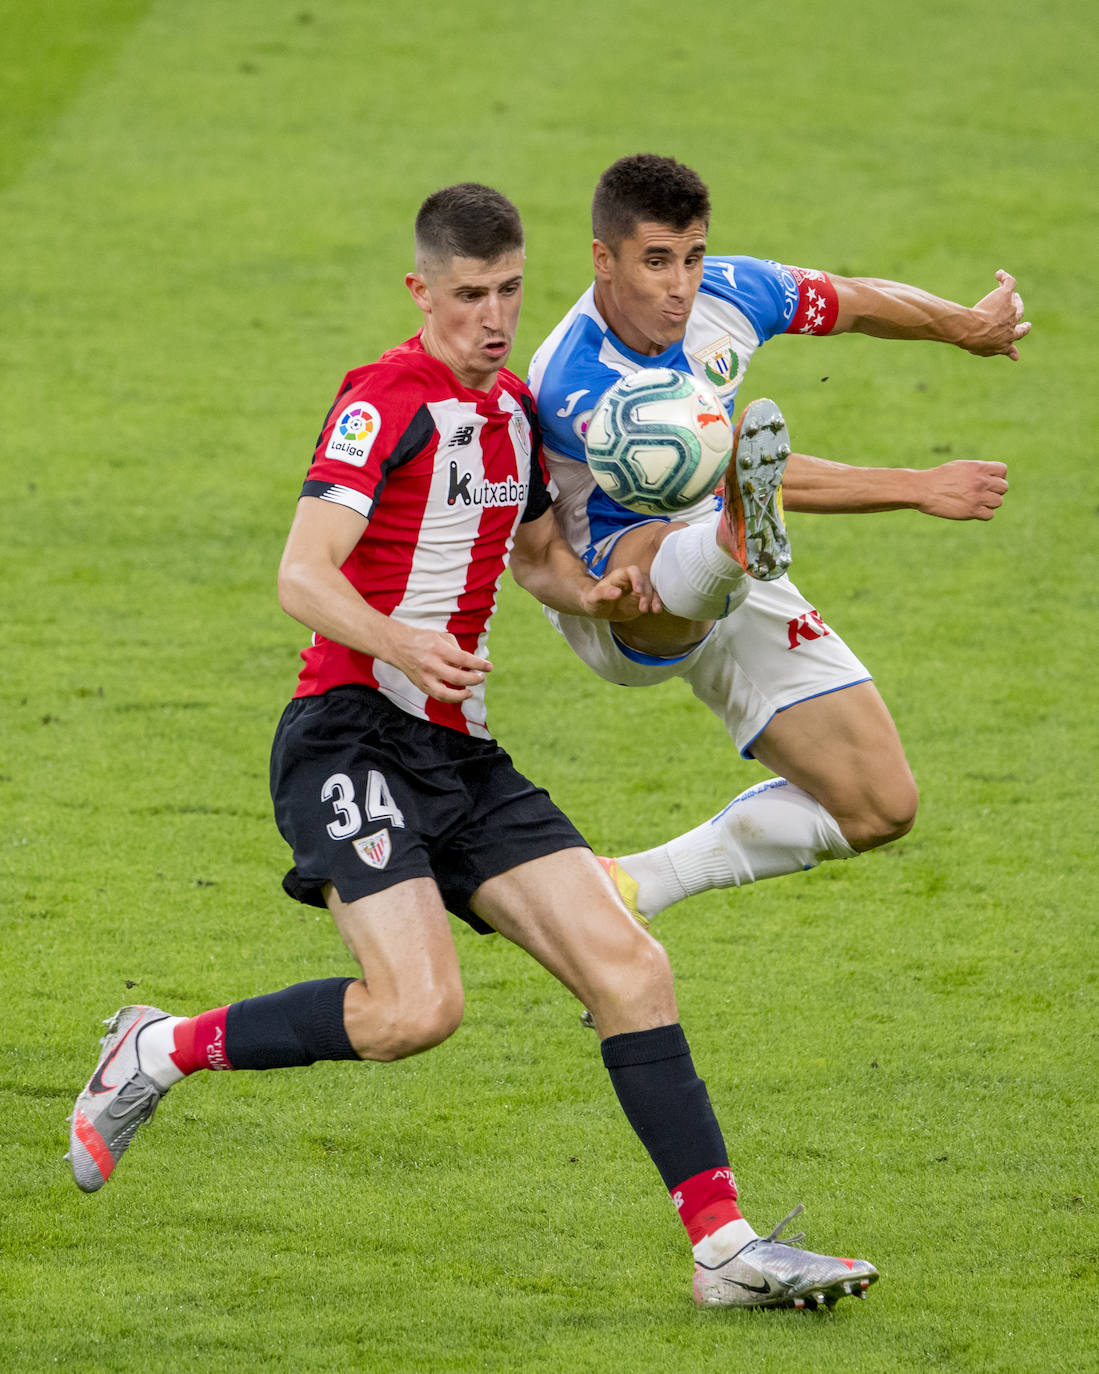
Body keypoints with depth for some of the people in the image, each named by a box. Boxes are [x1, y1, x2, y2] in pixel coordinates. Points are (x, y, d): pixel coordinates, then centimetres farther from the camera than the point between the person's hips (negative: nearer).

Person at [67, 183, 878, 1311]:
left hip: (462, 755, 8)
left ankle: (723, 1243, -5)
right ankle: (161, 1051, -3)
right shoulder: (387, 399, -9)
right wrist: (402, 640, -38)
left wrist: (594, 592, 9)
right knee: (418, 1006, -24)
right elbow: (302, 575, -18)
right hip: (352, 738, -8)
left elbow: (536, 552, 33)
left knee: (629, 968, -5)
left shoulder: (512, 409, 16)